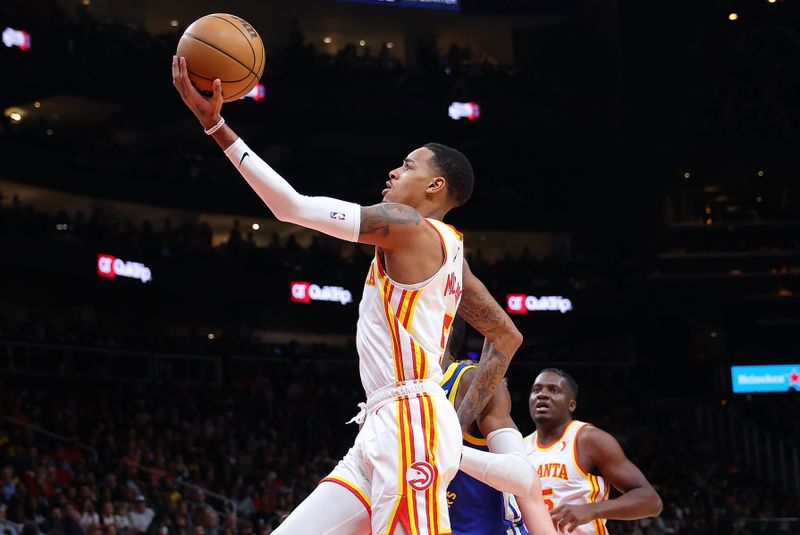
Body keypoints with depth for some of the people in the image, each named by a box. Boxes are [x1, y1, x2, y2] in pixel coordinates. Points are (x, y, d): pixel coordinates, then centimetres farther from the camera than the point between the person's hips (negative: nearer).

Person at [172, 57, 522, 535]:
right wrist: (461, 420, 22)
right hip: (387, 428, 10)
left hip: (410, 424, -10)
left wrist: (216, 124, -8)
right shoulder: (448, 251, 22)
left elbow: (293, 207, -10)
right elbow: (507, 337, 28)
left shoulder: (411, 226, -5)